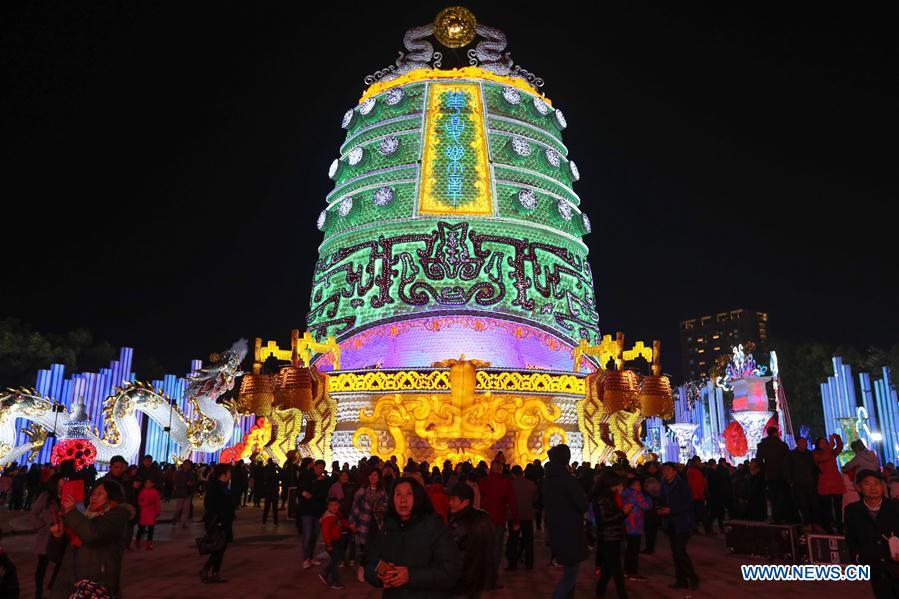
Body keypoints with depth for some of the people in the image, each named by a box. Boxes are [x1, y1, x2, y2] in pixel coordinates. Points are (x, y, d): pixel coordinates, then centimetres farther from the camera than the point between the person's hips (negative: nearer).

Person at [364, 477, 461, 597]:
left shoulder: (435, 526, -14)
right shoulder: (388, 528, 4)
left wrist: (411, 576, -27)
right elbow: (370, 563, 7)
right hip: (391, 595, 4)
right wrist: (380, 575, -15)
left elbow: (451, 570, -20)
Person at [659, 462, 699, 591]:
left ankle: (693, 578, 4)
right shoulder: (664, 486, 9)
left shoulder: (682, 485, -12)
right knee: (675, 552, 9)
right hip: (671, 523, 7)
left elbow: (689, 505, -16)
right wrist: (662, 510, -1)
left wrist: (671, 510, -20)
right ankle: (681, 580, 19)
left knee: (680, 551, -11)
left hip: (683, 523, -7)